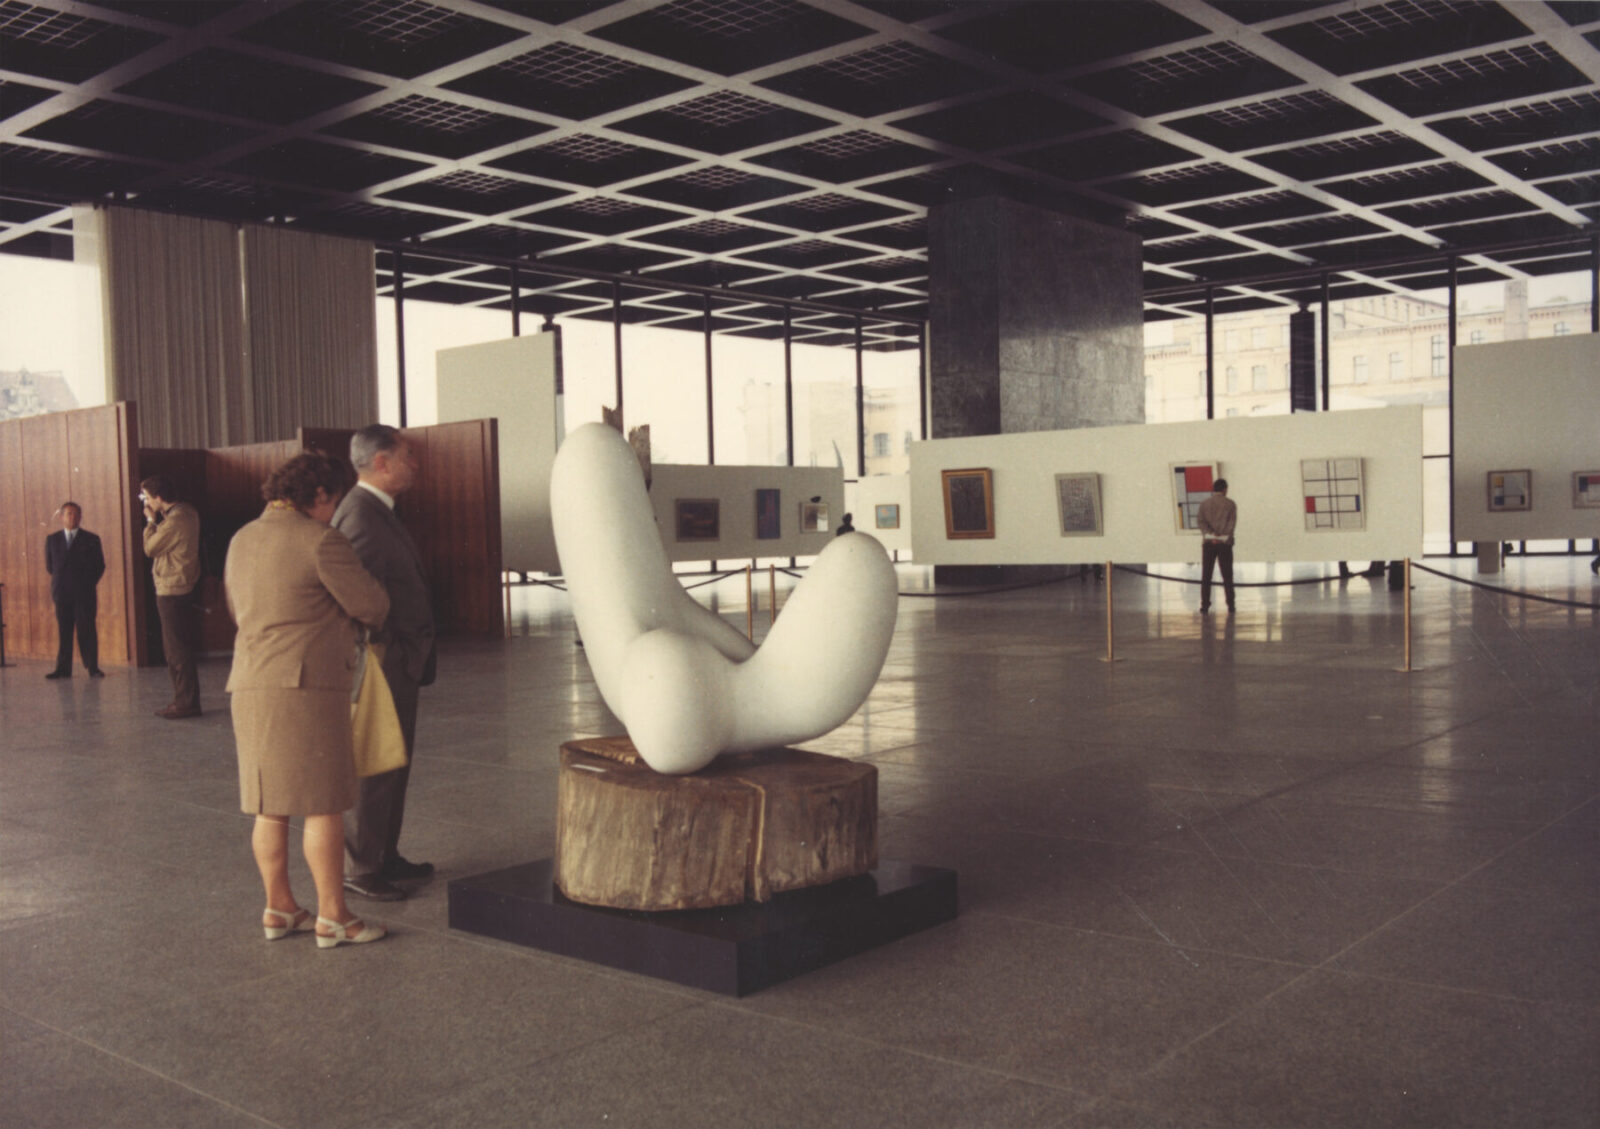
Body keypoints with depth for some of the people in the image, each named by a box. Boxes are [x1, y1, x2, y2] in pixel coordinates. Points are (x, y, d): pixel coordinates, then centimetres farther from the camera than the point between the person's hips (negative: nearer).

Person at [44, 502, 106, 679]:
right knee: (63, 631, 2)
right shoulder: (52, 539, 12)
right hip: (61, 592, 2)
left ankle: (93, 668, 0)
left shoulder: (91, 539, 5)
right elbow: (49, 565, 16)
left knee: (87, 630, -4)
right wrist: (59, 581, 10)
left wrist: (88, 584, 3)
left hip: (84, 593, -2)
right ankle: (63, 669, 5)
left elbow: (100, 566, 7)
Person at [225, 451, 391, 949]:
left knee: (270, 806, 12)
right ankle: (333, 916, 3)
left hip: (250, 685, 8)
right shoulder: (320, 541, -12)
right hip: (305, 685, -8)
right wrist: (371, 613, 15)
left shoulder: (242, 541, 13)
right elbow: (371, 605, -8)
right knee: (323, 805, -2)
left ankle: (279, 908, 20)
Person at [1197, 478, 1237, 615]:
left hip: (1208, 542, 1)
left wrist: (1211, 537, -11)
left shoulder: (1204, 504, 7)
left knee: (1206, 576, 2)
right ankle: (1230, 605, 6)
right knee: (1227, 575, 7)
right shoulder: (1230, 504, 3)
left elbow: (1202, 522, -4)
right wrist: (1223, 538, -10)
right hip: (1225, 543, -1)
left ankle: (1205, 605, -4)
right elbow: (1232, 522, -7)